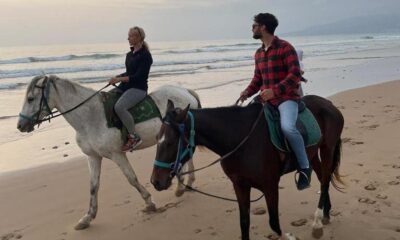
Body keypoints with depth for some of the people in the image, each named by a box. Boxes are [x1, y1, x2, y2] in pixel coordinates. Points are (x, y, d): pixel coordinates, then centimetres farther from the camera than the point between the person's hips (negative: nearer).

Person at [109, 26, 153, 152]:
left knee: (119, 107, -33)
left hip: (139, 88, -10)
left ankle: (134, 137, -19)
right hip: (126, 86, 10)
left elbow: (139, 76, -18)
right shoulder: (129, 54, 15)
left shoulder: (145, 55, -12)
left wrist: (119, 79, -23)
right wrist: (116, 77, 5)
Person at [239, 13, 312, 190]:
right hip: (266, 99, 8)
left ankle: (304, 167, -15)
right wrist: (247, 92, 0)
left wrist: (275, 90, -27)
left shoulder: (285, 48, -9)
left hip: (286, 98, -8)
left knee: (287, 127, -34)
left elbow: (295, 75, -16)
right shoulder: (259, 53, 15)